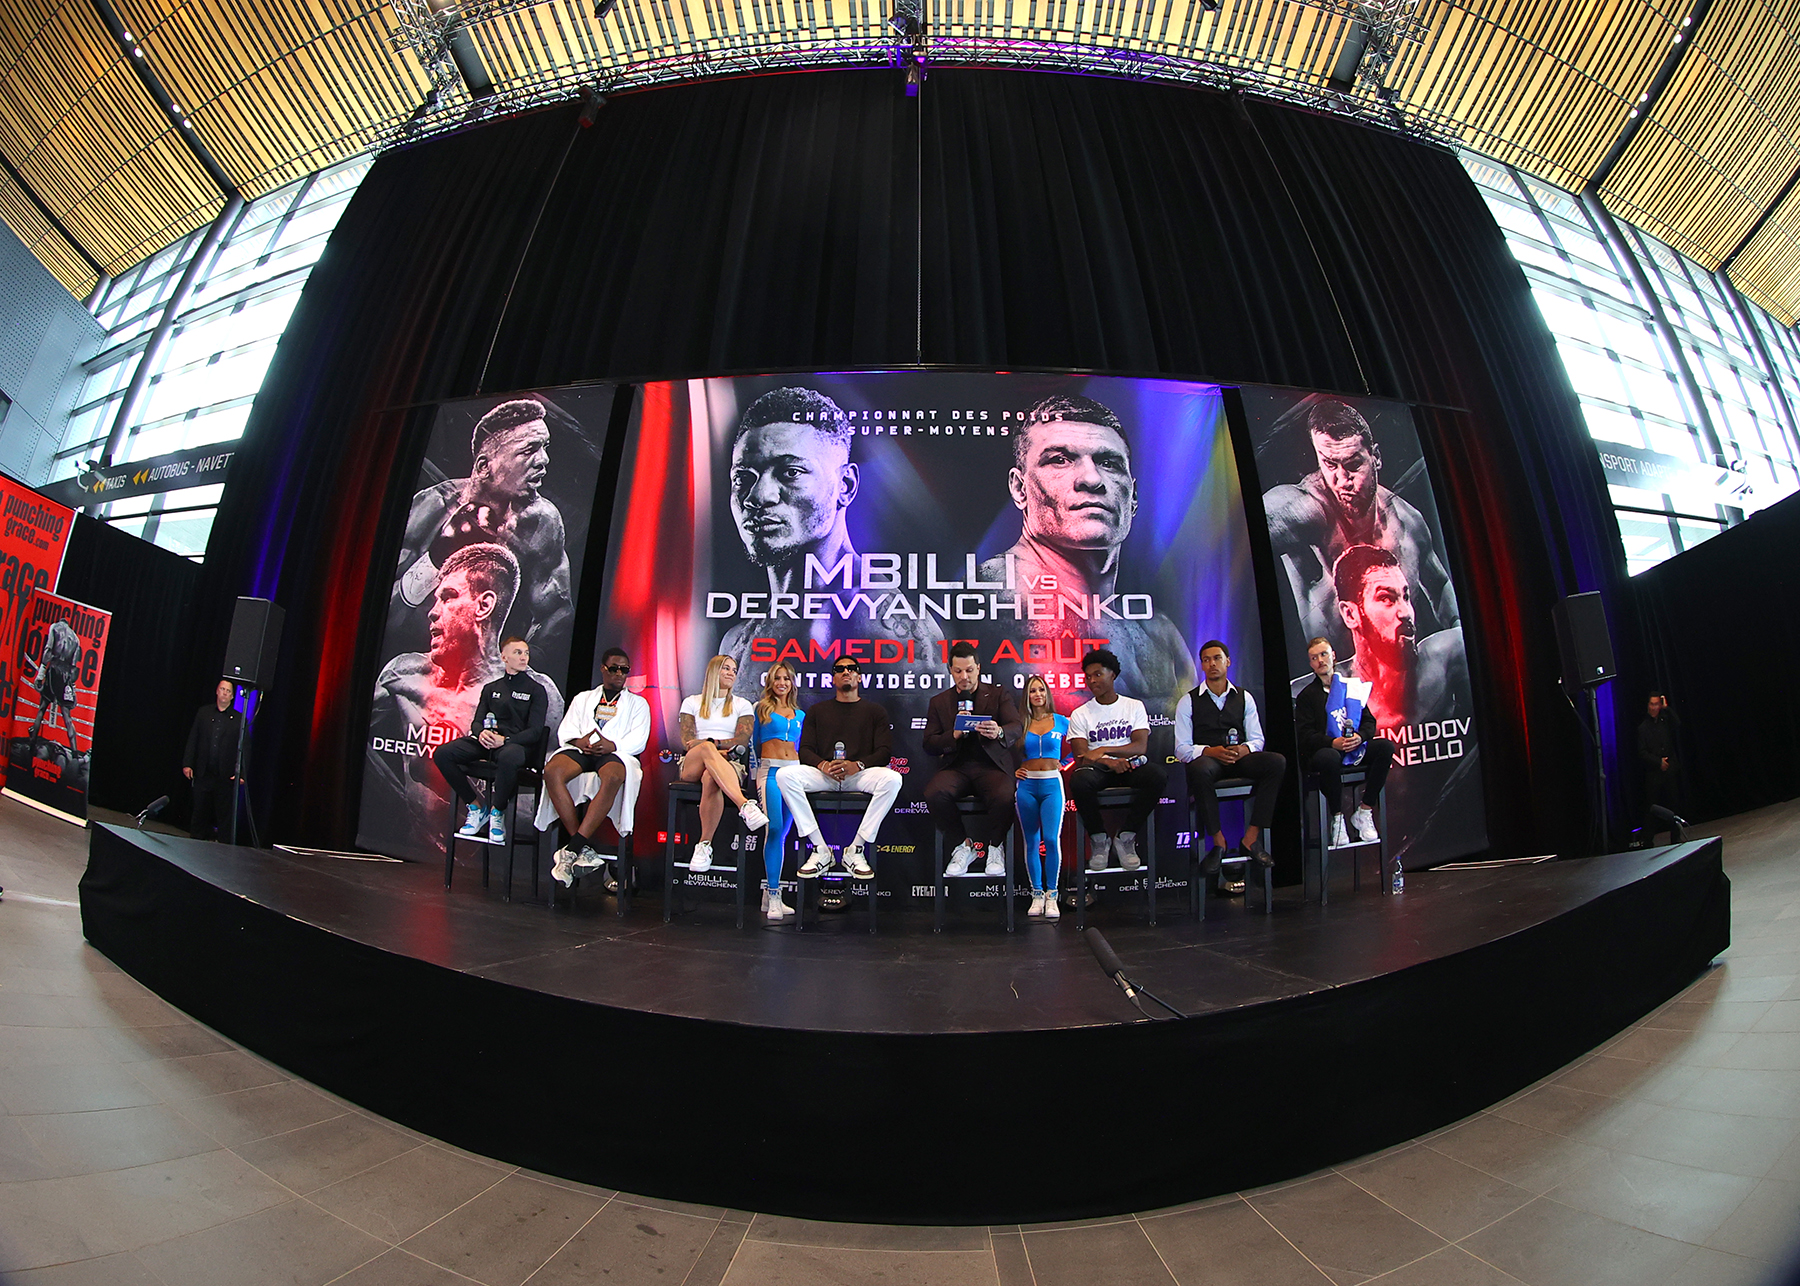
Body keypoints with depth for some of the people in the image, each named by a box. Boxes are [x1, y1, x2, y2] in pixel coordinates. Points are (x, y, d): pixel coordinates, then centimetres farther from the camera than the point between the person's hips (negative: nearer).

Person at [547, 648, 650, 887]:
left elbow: (639, 739, 7)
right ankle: (585, 848, -32)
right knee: (552, 771, -33)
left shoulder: (638, 703, 23)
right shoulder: (583, 698, 31)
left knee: (611, 777, -40)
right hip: (581, 750, 2)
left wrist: (613, 745, -13)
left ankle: (572, 849, -40)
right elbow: (565, 730, 16)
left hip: (616, 753, -2)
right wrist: (578, 741, -8)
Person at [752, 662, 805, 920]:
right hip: (770, 771, -4)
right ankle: (773, 895, -15)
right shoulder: (761, 709, 8)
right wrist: (755, 776, 2)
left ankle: (769, 896, 10)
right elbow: (752, 743, 9)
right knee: (774, 828, -18)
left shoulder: (800, 715, 18)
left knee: (782, 833, 3)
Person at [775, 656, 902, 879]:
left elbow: (884, 752, 3)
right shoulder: (817, 711, 20)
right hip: (823, 775, 1)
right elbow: (805, 750, 9)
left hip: (860, 774, -1)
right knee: (785, 775, -27)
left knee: (892, 779, -33)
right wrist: (823, 765, -14)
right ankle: (820, 850, -23)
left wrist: (857, 765, -17)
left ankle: (855, 850, -22)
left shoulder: (875, 711, 15)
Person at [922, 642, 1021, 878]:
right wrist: (954, 734, -13)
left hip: (990, 765, -1)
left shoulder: (999, 695, 13)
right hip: (955, 767, 1)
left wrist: (999, 732, -28)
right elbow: (929, 744, 8)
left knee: (1005, 798, -34)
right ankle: (964, 844, -5)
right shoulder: (938, 702, 17)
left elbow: (1016, 728, -3)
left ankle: (993, 845, -1)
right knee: (934, 794, -32)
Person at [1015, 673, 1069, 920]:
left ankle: (1051, 896, 0)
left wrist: (1064, 764, 4)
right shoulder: (1021, 724, 6)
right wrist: (1014, 770, 0)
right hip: (1026, 785, 1)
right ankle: (1037, 895, 13)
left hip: (1052, 783, -1)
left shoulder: (1061, 722, 5)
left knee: (1051, 839, -12)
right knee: (1032, 842, 5)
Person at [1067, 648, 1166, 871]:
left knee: (1158, 774, -32)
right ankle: (1100, 840, -11)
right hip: (1098, 770, -1)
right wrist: (1109, 761, -23)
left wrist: (1104, 749, -19)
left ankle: (1126, 838, -15)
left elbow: (1141, 746, -4)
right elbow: (1081, 758, -3)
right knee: (1079, 781, -36)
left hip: (1131, 767, 1)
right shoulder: (1080, 714, 9)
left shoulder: (1134, 706, 11)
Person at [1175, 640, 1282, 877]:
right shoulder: (1188, 702, 7)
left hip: (1240, 758, 3)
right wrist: (1210, 751, -19)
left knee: (1277, 761, -28)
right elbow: (1182, 749, 0)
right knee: (1199, 769, -40)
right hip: (1206, 759, -3)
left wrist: (1244, 749, -14)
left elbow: (1257, 739, 10)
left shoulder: (1244, 698, 16)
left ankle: (1251, 839, -23)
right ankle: (1218, 843, -26)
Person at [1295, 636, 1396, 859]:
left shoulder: (1352, 686, 18)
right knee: (1329, 757, -39)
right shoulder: (1307, 695, 6)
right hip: (1323, 750, -4)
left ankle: (1364, 812, -16)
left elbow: (1369, 721, 11)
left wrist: (1360, 736, -13)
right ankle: (1337, 818, -20)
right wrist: (1333, 743, -22)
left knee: (1386, 747, -25)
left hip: (1355, 748, 4)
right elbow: (1305, 735, -4)